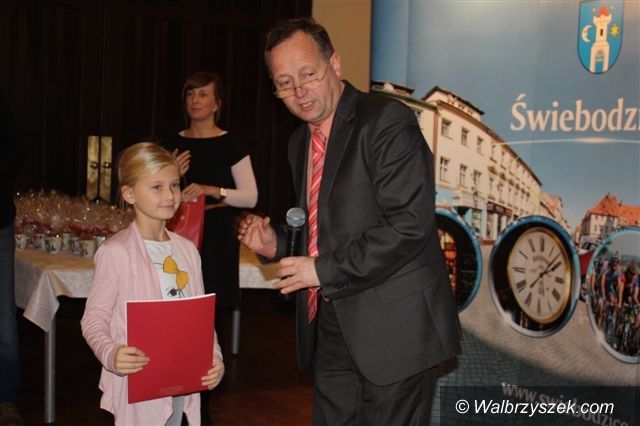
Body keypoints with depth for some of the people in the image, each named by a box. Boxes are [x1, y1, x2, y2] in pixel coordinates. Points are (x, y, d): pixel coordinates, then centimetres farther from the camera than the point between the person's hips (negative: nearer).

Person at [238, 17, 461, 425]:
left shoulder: (387, 122, -14)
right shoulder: (301, 142, 13)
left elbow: (410, 224, -23)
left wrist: (325, 270, -19)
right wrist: (277, 244, 3)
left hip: (393, 328, -7)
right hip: (331, 329, 8)